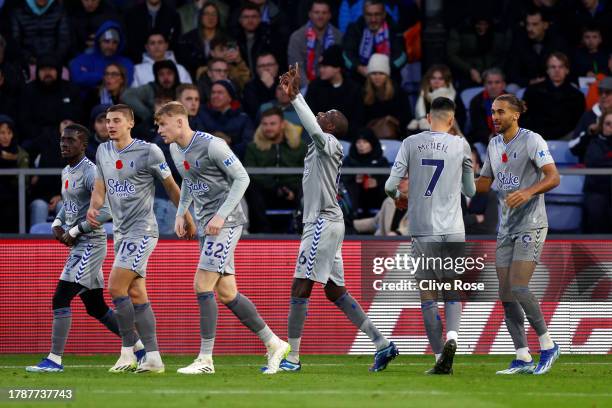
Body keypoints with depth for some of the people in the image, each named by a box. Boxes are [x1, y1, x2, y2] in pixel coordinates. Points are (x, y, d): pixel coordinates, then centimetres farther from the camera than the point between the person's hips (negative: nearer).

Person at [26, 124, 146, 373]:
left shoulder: (90, 173, -15)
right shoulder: (66, 173, 14)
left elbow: (107, 210, -23)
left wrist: (75, 231, -18)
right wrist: (58, 223, 11)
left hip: (90, 244, -10)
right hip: (79, 247, 10)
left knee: (61, 300, -14)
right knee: (96, 308, 14)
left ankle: (54, 359, -11)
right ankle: (140, 348, 23)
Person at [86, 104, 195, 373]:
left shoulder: (148, 152, -9)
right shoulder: (103, 151, 10)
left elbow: (170, 186, 0)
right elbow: (99, 188, 15)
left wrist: (187, 218, 7)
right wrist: (93, 208, -7)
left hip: (142, 230, -7)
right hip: (121, 232, 7)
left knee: (116, 287, -15)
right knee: (136, 294, 5)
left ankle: (128, 352, -7)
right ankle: (153, 358, 6)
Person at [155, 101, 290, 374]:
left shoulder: (211, 146, -16)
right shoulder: (175, 149, 10)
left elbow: (242, 178, -14)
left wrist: (220, 215, -19)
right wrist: (180, 213, 14)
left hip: (225, 223, -9)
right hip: (205, 225, 9)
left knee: (202, 285, -14)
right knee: (226, 293, 7)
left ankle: (205, 359, -10)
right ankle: (274, 344, 17)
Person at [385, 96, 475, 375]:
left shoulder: (411, 143, 2)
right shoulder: (461, 145, 3)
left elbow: (390, 186, -1)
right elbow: (470, 191, 11)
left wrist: (397, 198, 22)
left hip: (421, 231, 0)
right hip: (453, 230, 0)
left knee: (428, 296, 5)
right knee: (453, 291, 10)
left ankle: (440, 358, 1)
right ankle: (451, 336, -18)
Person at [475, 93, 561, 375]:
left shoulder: (532, 140, -9)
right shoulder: (494, 145, 13)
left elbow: (553, 177, -16)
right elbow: (485, 183, 22)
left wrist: (528, 192, -31)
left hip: (530, 225, -7)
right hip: (506, 229, 7)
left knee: (518, 288, -17)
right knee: (506, 294, 1)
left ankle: (548, 346, -3)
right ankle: (523, 358, 4)